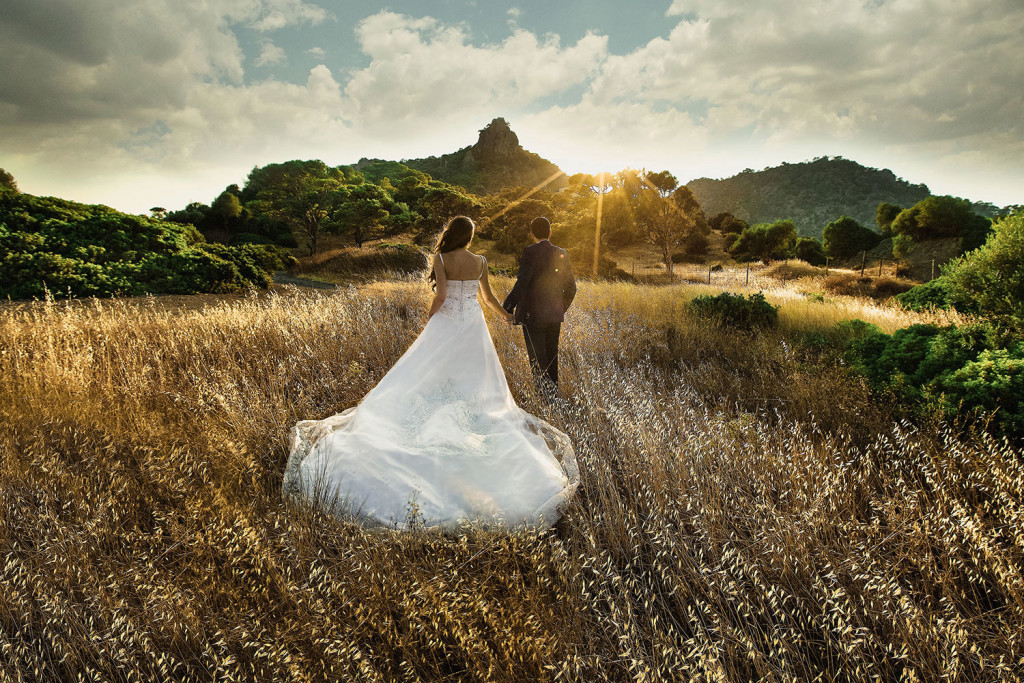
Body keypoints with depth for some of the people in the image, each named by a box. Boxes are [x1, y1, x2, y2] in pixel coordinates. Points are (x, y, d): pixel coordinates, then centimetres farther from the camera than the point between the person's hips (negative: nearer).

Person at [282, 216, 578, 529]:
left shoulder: (441, 259, -8)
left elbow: (440, 295, -19)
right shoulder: (481, 262, 3)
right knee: (476, 381, 12)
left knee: (426, 377, 6)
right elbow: (488, 297, 14)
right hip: (473, 327, 4)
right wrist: (505, 315, 33)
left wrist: (429, 319, 0)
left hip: (446, 325, -3)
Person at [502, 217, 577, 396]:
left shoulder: (530, 252, -10)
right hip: (555, 316, 6)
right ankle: (554, 393, 24)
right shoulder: (562, 254, 7)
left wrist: (507, 306, -15)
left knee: (537, 359, -1)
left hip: (533, 315, -6)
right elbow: (570, 287, 11)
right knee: (551, 357, 16)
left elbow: (522, 284, -20)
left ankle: (549, 390, -13)